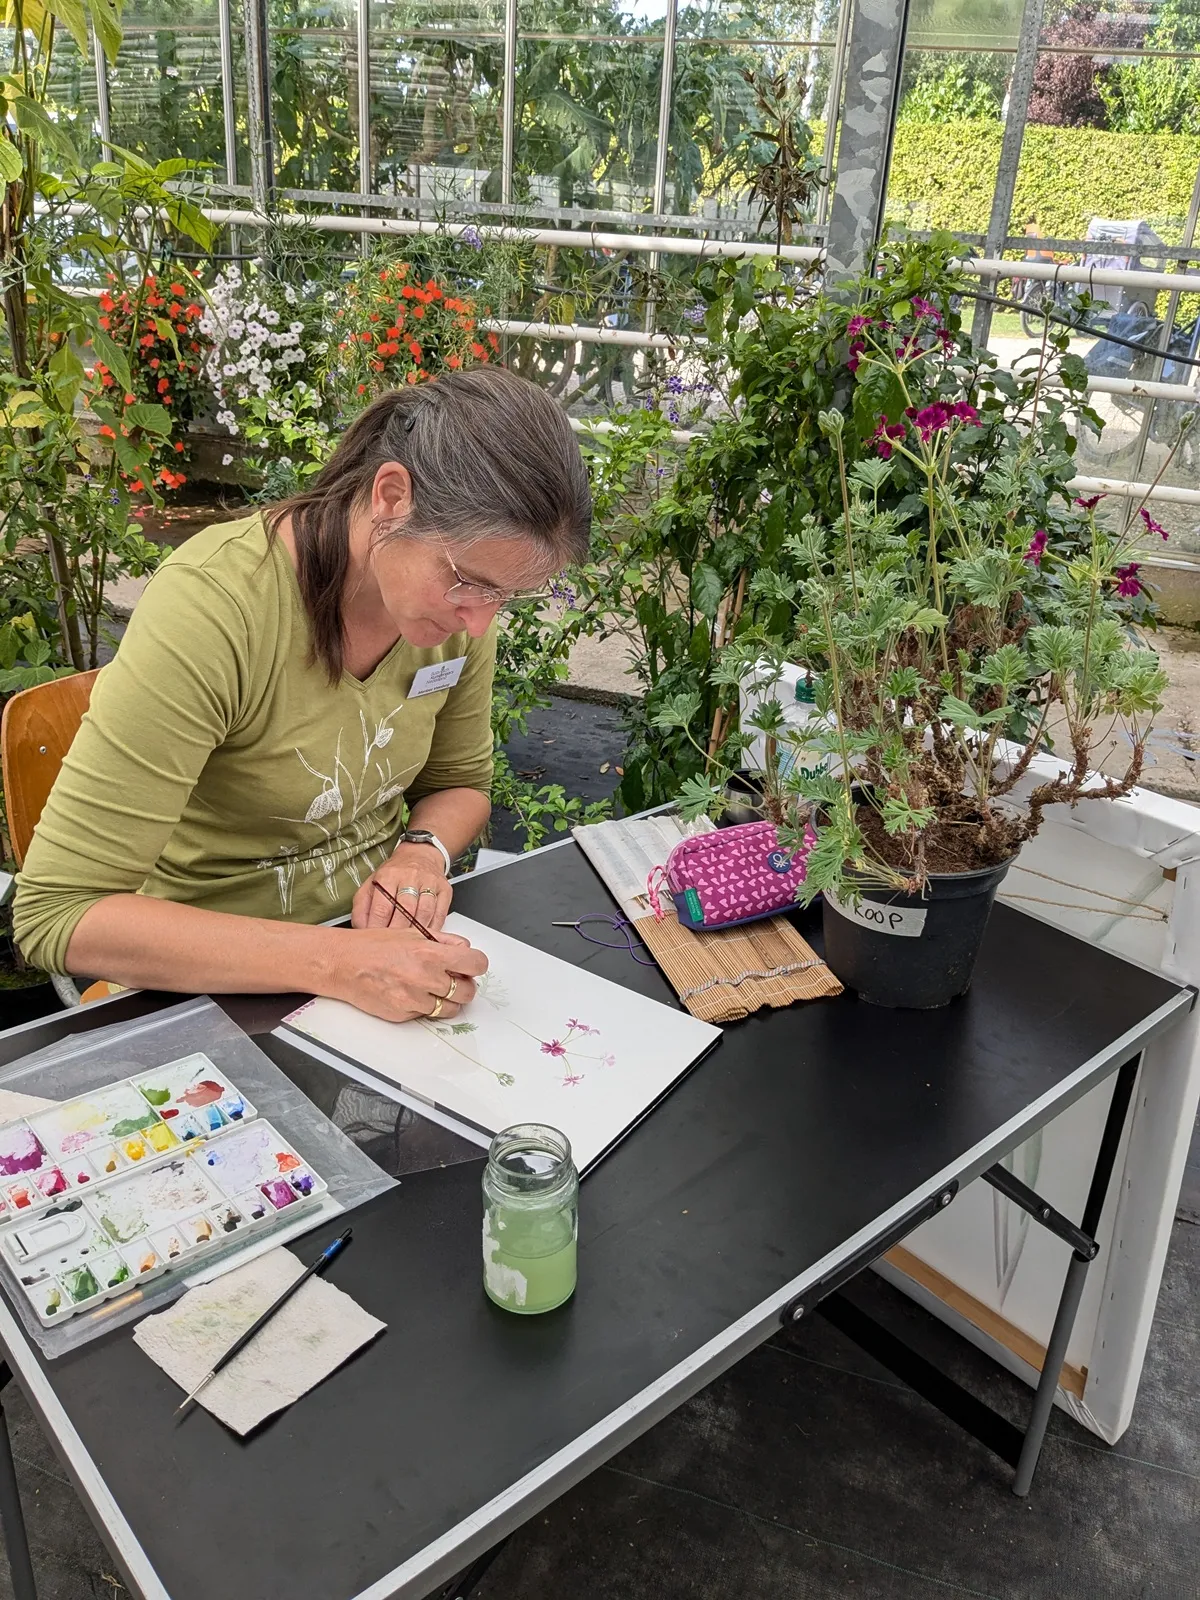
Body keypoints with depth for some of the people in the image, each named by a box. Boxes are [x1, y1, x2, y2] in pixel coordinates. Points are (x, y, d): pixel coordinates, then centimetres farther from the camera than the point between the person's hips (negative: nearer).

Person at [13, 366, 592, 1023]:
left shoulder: (458, 591, -7)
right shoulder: (213, 602, -25)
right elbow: (58, 912, -25)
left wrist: (424, 852, -12)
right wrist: (335, 964, -33)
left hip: (385, 940, 3)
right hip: (218, 985, -3)